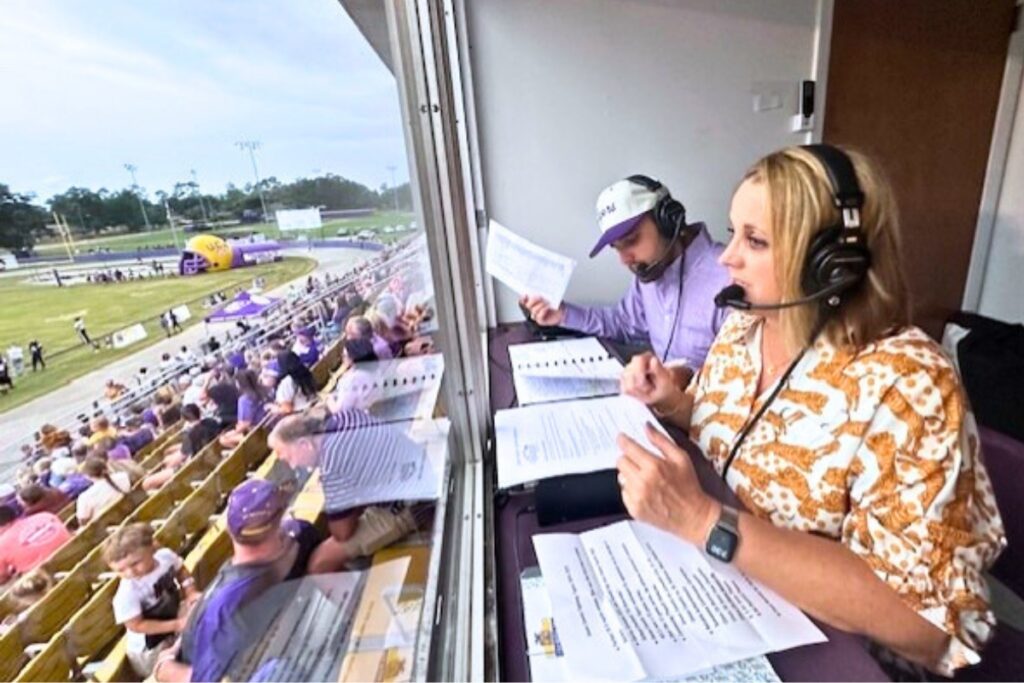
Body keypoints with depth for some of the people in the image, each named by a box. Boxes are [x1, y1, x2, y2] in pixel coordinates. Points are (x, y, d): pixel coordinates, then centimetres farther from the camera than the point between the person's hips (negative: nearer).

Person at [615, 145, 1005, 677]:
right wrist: (672, 401, -11)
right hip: (722, 586, 5)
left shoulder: (903, 389, -24)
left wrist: (700, 518, -35)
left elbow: (921, 619, -26)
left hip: (828, 647, -4)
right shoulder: (744, 326, -5)